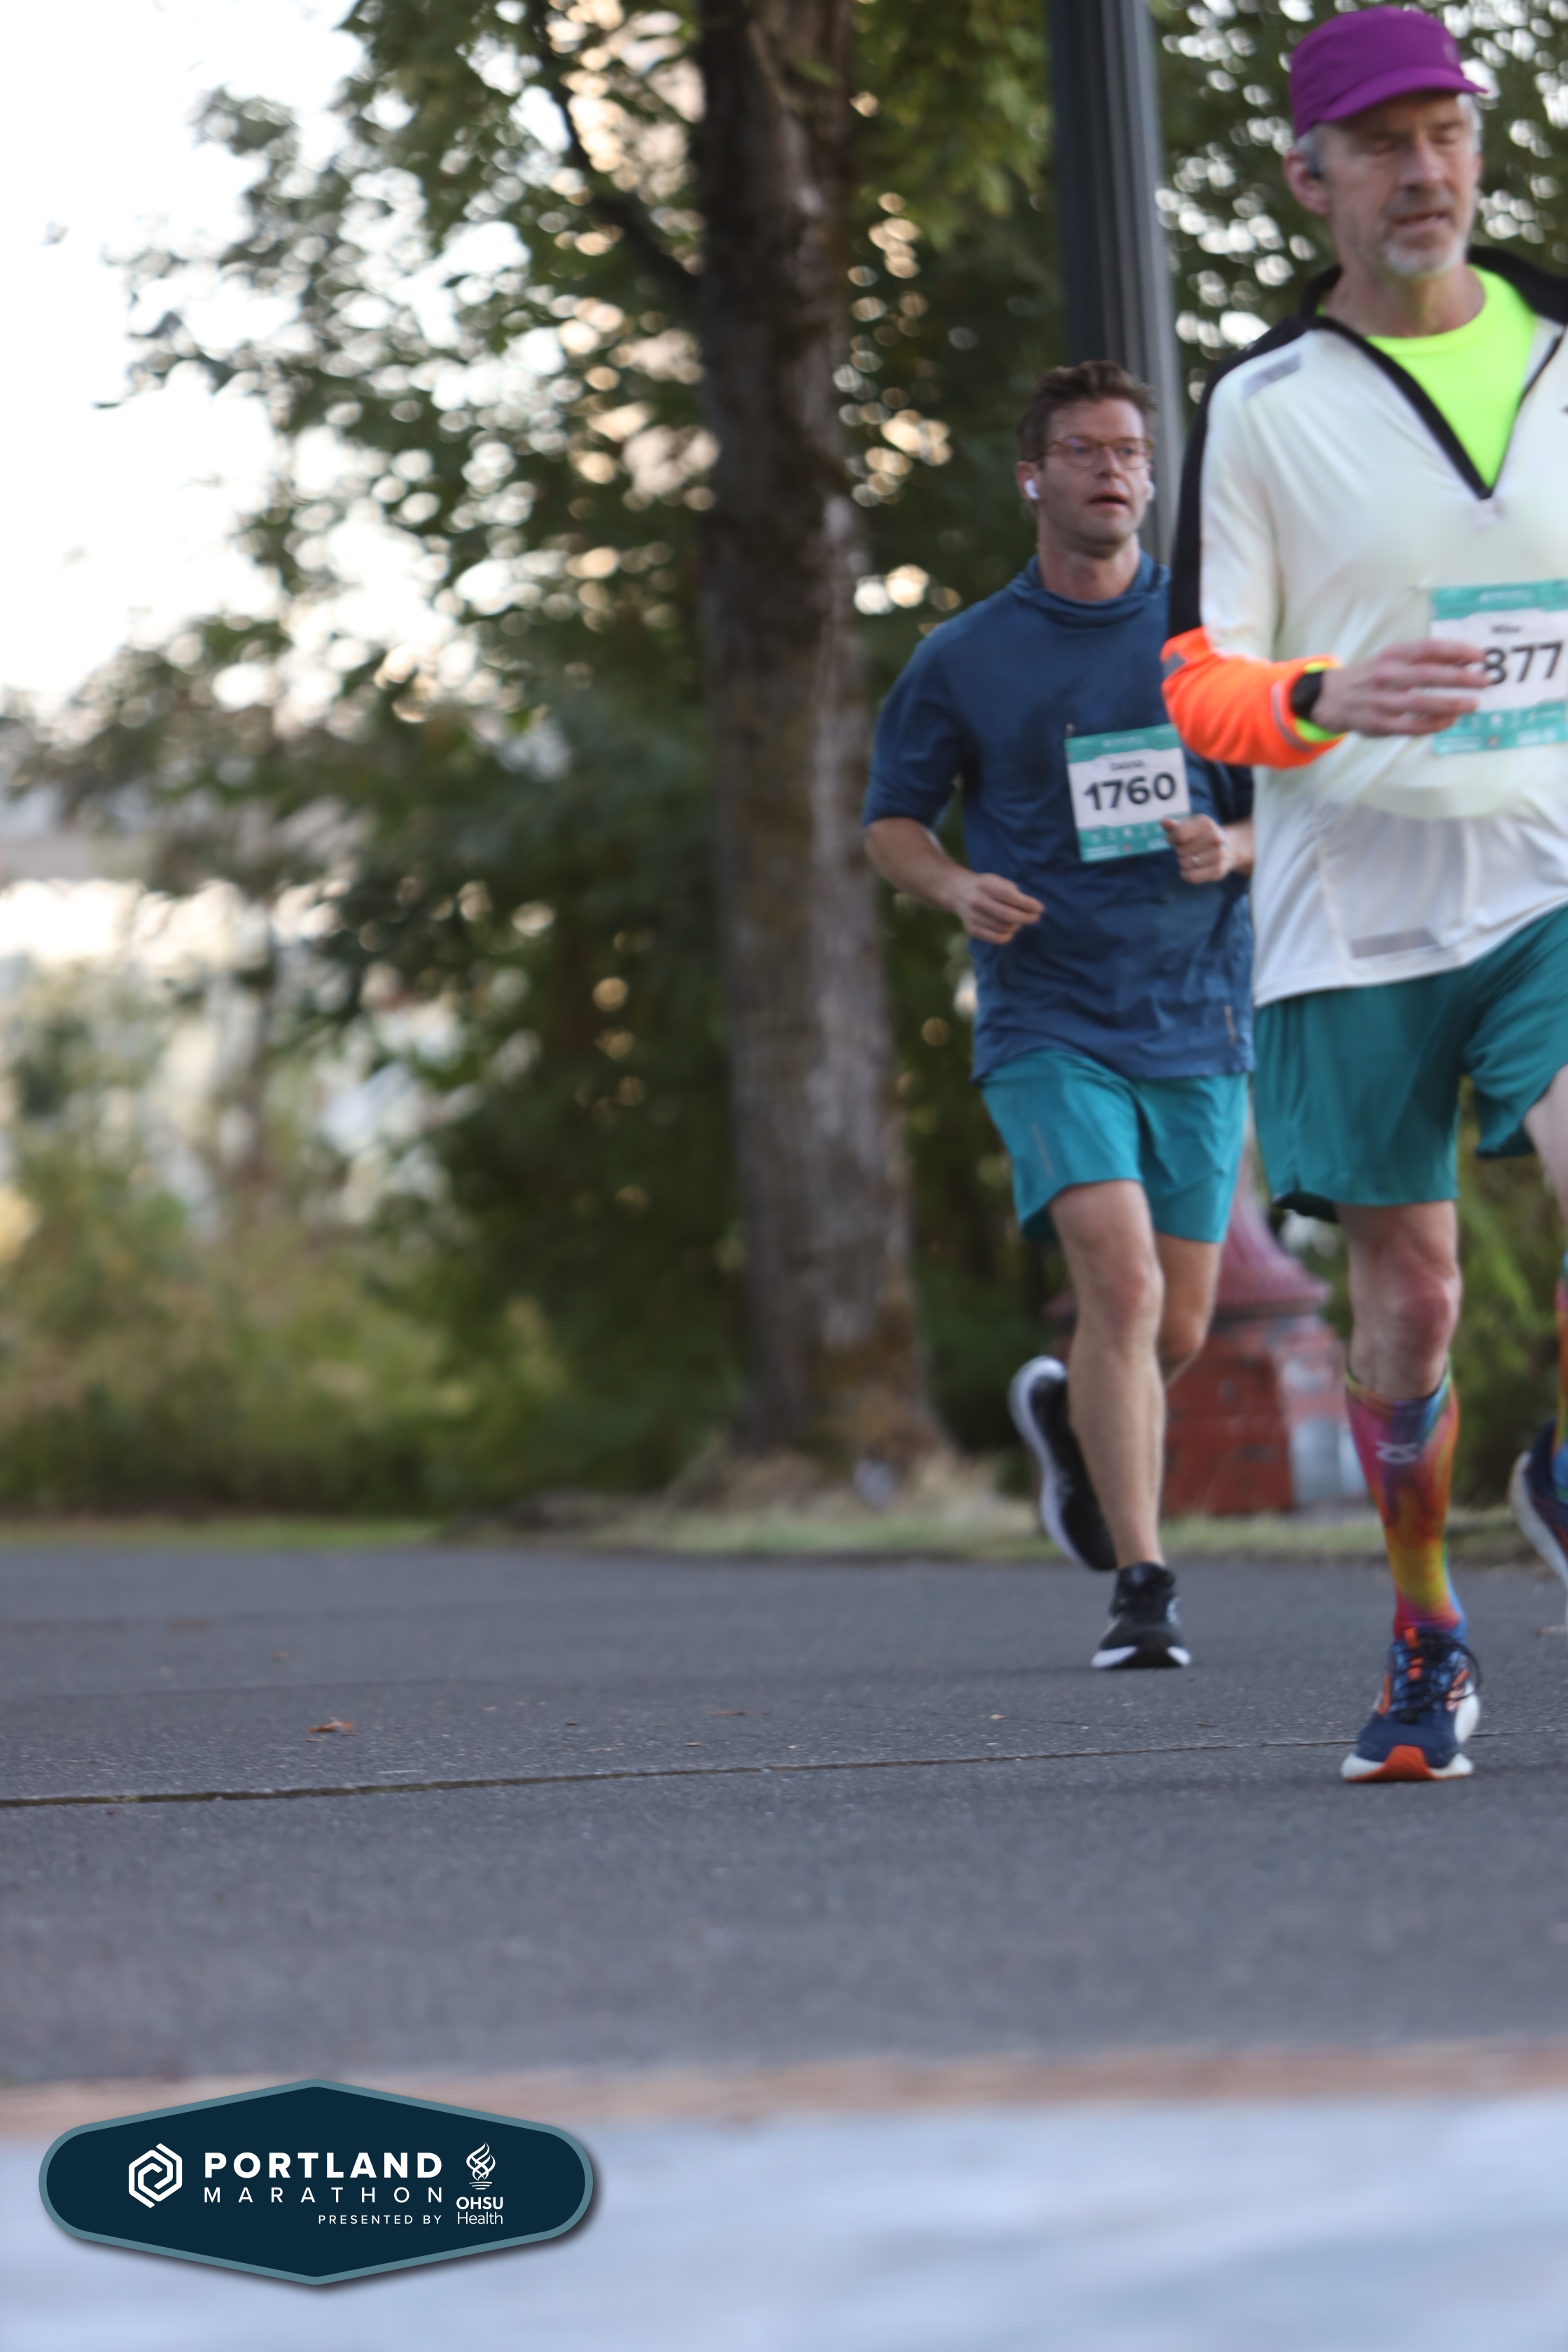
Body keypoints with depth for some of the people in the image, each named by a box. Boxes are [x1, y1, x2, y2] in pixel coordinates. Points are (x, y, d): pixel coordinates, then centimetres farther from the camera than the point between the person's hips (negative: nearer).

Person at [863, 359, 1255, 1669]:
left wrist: (1233, 849, -13)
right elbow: (892, 821, 10)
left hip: (1200, 1024, 3)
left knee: (1176, 1338, 9)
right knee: (1121, 1281, -21)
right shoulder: (965, 660, 1)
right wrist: (956, 887, -11)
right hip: (1050, 1025, -3)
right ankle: (1141, 1587, -16)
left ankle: (1067, 1417, 44)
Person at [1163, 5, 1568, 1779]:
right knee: (1408, 1292, 4)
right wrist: (1330, 699, -21)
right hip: (1354, 908, -1)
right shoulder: (1264, 404, 0)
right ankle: (1425, 1633, 23)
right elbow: (1199, 687, -2)